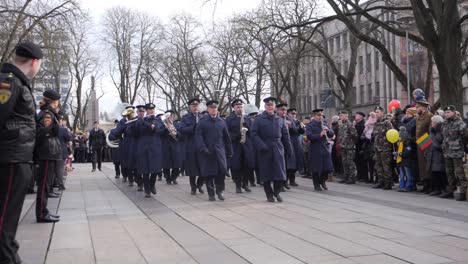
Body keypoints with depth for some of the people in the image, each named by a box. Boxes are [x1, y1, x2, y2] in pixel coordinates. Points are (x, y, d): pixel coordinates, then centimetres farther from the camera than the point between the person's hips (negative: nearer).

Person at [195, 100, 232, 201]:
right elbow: (198, 136, -6)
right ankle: (211, 193, 13)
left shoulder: (222, 122, 11)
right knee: (208, 173, 2)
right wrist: (203, 149, -17)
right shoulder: (202, 122, 1)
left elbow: (227, 138, 13)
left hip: (219, 151, 2)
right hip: (207, 151, -2)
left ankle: (219, 191, 9)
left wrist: (229, 151, 12)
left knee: (222, 171, -8)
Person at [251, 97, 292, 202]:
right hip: (265, 150, -3)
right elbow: (254, 134, -6)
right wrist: (261, 146, -18)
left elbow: (285, 136, 13)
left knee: (280, 172, -1)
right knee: (266, 173, 2)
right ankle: (269, 194, 16)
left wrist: (289, 149, 9)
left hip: (278, 149, 3)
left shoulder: (280, 120, 12)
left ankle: (276, 192, 18)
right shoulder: (259, 119, 1)